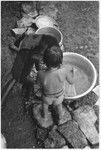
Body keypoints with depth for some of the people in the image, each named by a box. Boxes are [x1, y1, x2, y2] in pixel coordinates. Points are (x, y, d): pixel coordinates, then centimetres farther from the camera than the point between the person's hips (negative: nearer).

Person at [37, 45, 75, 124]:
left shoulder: (41, 74, -40)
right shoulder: (63, 71, -37)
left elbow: (41, 84, -15)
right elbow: (71, 81, -16)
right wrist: (71, 73, 3)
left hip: (47, 96, 0)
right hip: (59, 96, 1)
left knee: (45, 104, 36)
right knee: (59, 105, 36)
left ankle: (45, 117, 66)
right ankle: (60, 119, 64)